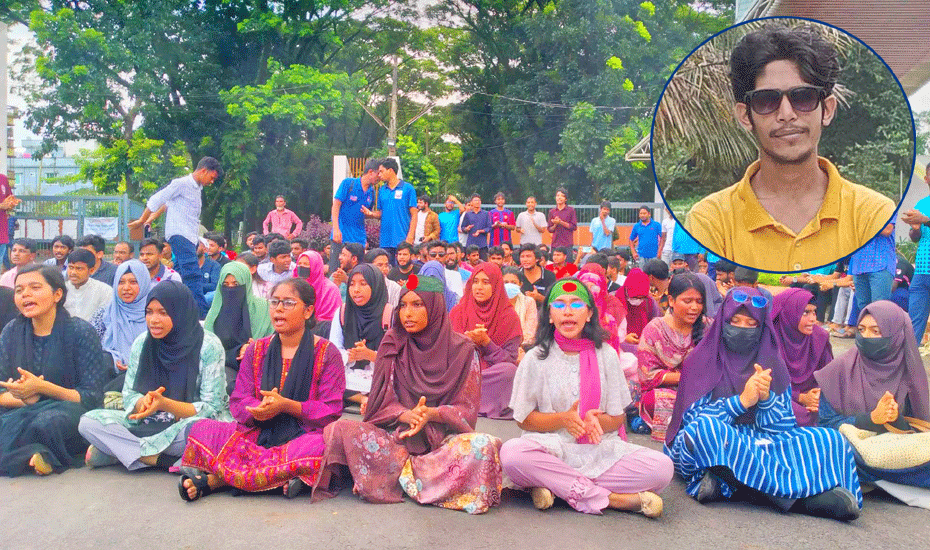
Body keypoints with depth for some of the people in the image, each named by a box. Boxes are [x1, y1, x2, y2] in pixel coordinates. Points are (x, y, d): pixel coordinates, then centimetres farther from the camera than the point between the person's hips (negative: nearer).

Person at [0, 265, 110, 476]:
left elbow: (93, 397, -9)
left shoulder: (80, 332, -6)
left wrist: (41, 387, -21)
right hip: (22, 414, 4)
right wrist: (24, 398, -16)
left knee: (47, 422, -38)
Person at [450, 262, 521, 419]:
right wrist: (468, 340, -15)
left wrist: (485, 342, -18)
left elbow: (510, 361, -5)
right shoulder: (457, 312, 8)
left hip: (494, 378, 0)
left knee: (509, 371, -33)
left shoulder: (509, 316, 0)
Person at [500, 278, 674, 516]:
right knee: (511, 453, -35)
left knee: (662, 467, -22)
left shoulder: (605, 355, 8)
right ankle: (612, 498, -25)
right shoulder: (536, 358, 4)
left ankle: (557, 487, -20)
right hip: (551, 448, -1)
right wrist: (563, 419, -16)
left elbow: (617, 420, 7)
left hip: (599, 448, 2)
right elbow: (524, 419, 2)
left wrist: (594, 421, -16)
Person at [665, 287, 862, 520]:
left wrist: (766, 398, -16)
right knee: (706, 428, -38)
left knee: (830, 439, -13)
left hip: (759, 444, 4)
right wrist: (741, 401, -18)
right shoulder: (700, 361, 1)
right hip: (710, 446, -3)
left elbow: (784, 427, 3)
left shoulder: (772, 364, 10)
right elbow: (695, 420, -9)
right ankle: (798, 493, -31)